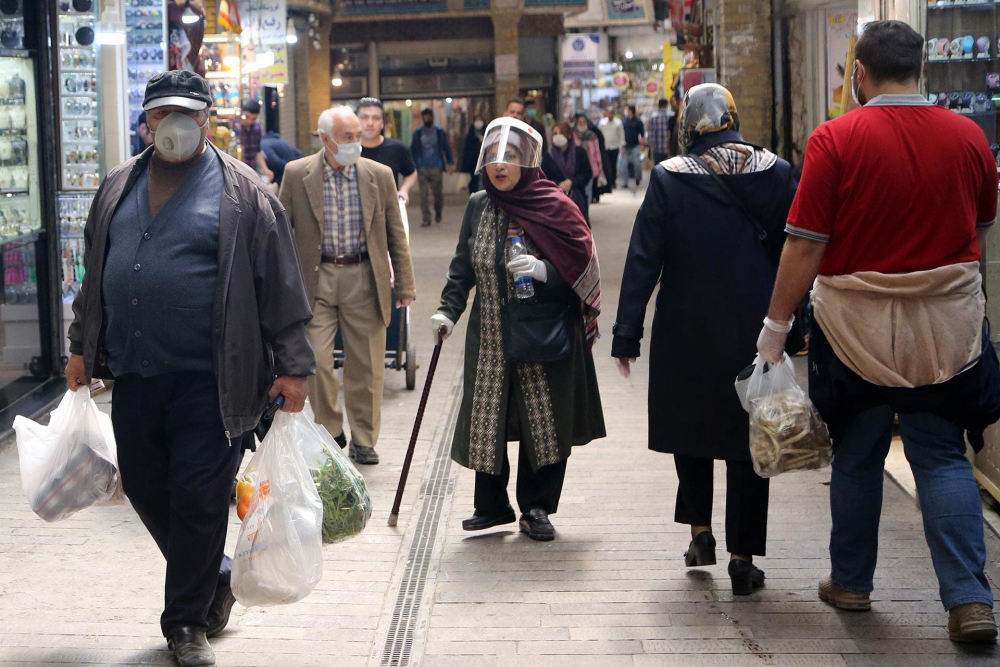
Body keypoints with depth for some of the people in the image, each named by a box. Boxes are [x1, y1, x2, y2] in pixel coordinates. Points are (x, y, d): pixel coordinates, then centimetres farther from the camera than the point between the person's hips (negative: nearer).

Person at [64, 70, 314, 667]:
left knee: (199, 500, -1)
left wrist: (292, 366, -6)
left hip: (208, 378, -5)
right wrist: (82, 346, 23)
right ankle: (215, 578, 34)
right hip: (132, 373, 5)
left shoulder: (243, 192, -3)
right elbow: (96, 274, 22)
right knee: (145, 489, 12)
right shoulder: (119, 187, 13)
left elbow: (282, 286, -4)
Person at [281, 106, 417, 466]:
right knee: (317, 362, -3)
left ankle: (363, 440, 19)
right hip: (316, 278, -1)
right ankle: (329, 434, 16)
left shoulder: (379, 176, 2)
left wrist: (405, 284, 6)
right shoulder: (297, 174, -2)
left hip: (364, 278, 1)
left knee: (366, 365, 5)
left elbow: (395, 235, 7)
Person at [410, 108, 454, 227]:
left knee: (437, 192, 1)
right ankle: (426, 219, -4)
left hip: (436, 168, -1)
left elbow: (447, 148, 8)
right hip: (422, 168, 1)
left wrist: (450, 163, -2)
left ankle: (438, 213, 27)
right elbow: (413, 150, 10)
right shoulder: (418, 134, 10)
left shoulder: (440, 132, 7)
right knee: (424, 194, -6)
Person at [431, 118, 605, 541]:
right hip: (489, 337, 4)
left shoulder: (555, 208, -6)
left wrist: (544, 271, -25)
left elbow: (580, 266, -7)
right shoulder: (478, 207, 7)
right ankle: (492, 504, 21)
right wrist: (448, 309, -1)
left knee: (543, 421, 0)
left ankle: (536, 508, 14)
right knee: (486, 420, 5)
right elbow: (463, 267, 12)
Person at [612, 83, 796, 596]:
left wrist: (627, 335, -4)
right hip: (754, 330, 1)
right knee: (748, 438, 7)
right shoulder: (774, 172, -2)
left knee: (688, 422, 21)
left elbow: (643, 260, -8)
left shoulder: (669, 178, -7)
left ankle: (700, 529, 19)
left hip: (687, 329, -1)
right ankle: (743, 558, 9)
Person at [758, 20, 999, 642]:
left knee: (857, 457, 14)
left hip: (858, 323, -2)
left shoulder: (836, 140, -12)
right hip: (950, 322, 2)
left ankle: (851, 582, 27)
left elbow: (805, 245, -12)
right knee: (944, 457, 8)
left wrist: (777, 323, -3)